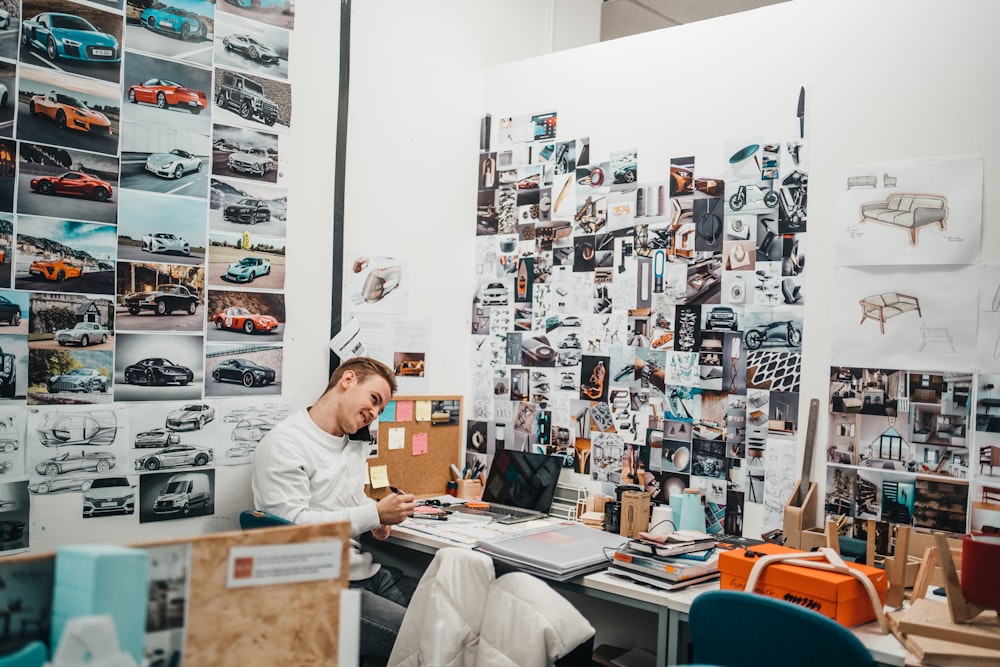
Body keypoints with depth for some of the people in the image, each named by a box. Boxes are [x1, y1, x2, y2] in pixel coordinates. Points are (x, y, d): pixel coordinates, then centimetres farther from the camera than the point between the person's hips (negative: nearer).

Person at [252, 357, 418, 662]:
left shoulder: (355, 444, 18)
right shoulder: (284, 444, -10)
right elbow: (293, 525, -19)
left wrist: (378, 521, 6)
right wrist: (374, 514, -19)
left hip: (366, 572, 8)